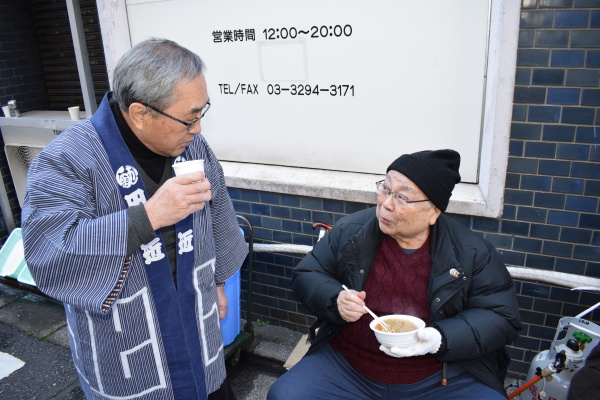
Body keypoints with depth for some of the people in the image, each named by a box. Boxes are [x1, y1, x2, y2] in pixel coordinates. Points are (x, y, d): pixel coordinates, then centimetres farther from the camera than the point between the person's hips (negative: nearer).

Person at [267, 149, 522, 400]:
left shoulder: (472, 253, -7)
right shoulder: (349, 231, -3)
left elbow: (501, 317, -3)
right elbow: (305, 276, 5)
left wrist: (442, 339, -20)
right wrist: (335, 301, -16)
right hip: (346, 367, 1)